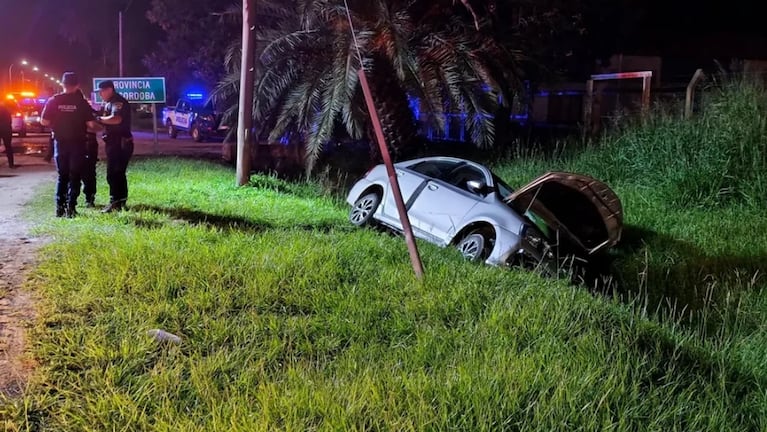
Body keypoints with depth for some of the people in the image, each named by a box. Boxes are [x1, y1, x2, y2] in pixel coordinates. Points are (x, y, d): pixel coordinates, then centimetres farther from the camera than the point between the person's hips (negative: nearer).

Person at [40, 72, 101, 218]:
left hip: (60, 142, 2)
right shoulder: (81, 102, -8)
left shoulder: (53, 101, -3)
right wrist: (99, 127, 10)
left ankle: (59, 207, 10)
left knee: (62, 176, 14)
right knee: (74, 176, 6)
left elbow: (44, 122, -3)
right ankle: (71, 207, 0)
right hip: (77, 143, -2)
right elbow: (91, 124, -12)